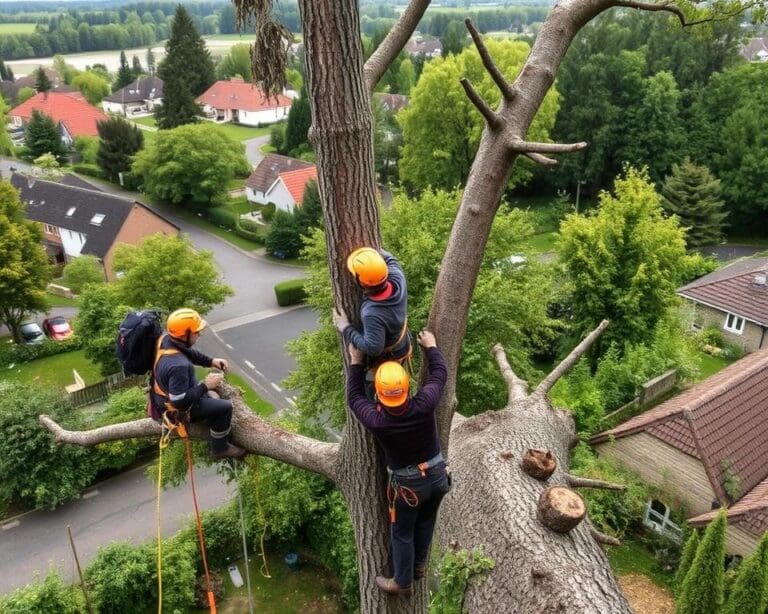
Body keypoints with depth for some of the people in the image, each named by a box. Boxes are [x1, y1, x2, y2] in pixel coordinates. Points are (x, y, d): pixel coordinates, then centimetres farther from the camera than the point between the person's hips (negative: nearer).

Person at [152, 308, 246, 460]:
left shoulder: (166, 339, -15)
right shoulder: (178, 366, -41)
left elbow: (189, 353, 7)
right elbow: (181, 402, -33)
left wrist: (211, 361, -1)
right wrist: (205, 385, -24)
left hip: (167, 395, 9)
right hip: (177, 409, -9)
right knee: (225, 408, -4)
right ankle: (220, 448, 14)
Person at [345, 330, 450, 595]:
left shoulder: (376, 420, -29)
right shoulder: (424, 405, -27)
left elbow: (354, 397, -7)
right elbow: (439, 373, -7)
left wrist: (355, 363, -2)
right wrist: (431, 347, 8)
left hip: (408, 484, -3)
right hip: (437, 475, 3)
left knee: (402, 533, 20)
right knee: (425, 522, 28)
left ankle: (402, 581, 40)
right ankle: (419, 565, 50)